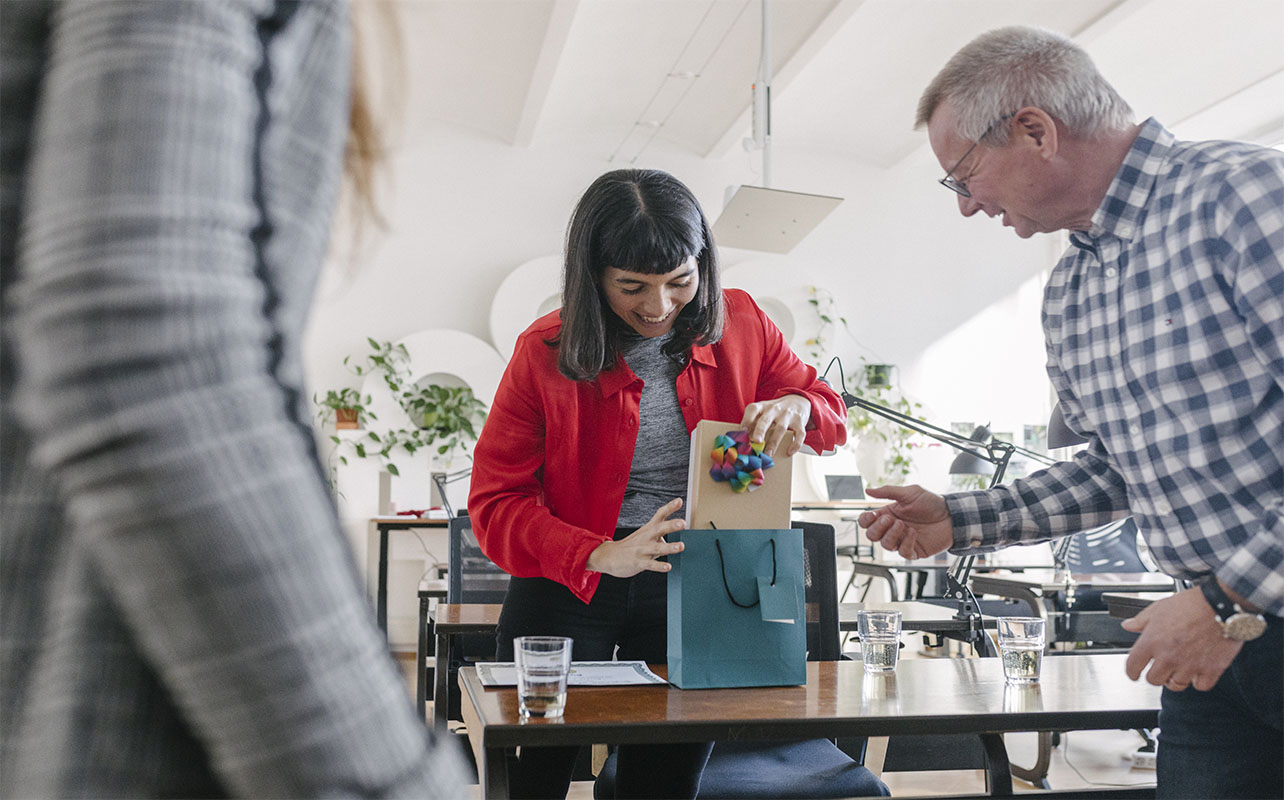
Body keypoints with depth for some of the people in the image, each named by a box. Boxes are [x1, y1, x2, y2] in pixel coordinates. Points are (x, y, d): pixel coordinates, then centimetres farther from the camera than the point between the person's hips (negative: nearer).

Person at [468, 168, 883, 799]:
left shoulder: (740, 325, -2)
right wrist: (603, 556, -27)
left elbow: (834, 417, 10)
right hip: (567, 587, -1)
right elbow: (494, 504, -11)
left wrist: (797, 407, -16)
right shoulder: (544, 352, -10)